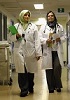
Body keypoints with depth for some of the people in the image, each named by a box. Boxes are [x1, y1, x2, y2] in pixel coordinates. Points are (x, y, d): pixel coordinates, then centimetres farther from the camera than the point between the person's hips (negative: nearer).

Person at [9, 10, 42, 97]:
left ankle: (30, 88, 26)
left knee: (31, 71, 6)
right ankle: (24, 90, 3)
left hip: (31, 51, 0)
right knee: (21, 71, -5)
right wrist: (16, 36, -8)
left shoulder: (33, 26, 10)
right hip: (20, 51, 0)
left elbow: (36, 40, 3)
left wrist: (38, 52, -4)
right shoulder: (16, 26, 12)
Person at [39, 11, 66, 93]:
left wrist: (60, 39, -10)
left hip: (57, 51, 0)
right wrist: (46, 41, -15)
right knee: (49, 69, 1)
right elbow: (40, 38, 3)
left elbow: (64, 37, 11)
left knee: (57, 68, -11)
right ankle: (51, 87, 10)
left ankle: (58, 85, 5)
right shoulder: (43, 27, 10)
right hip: (48, 51, 0)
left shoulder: (59, 26, 13)